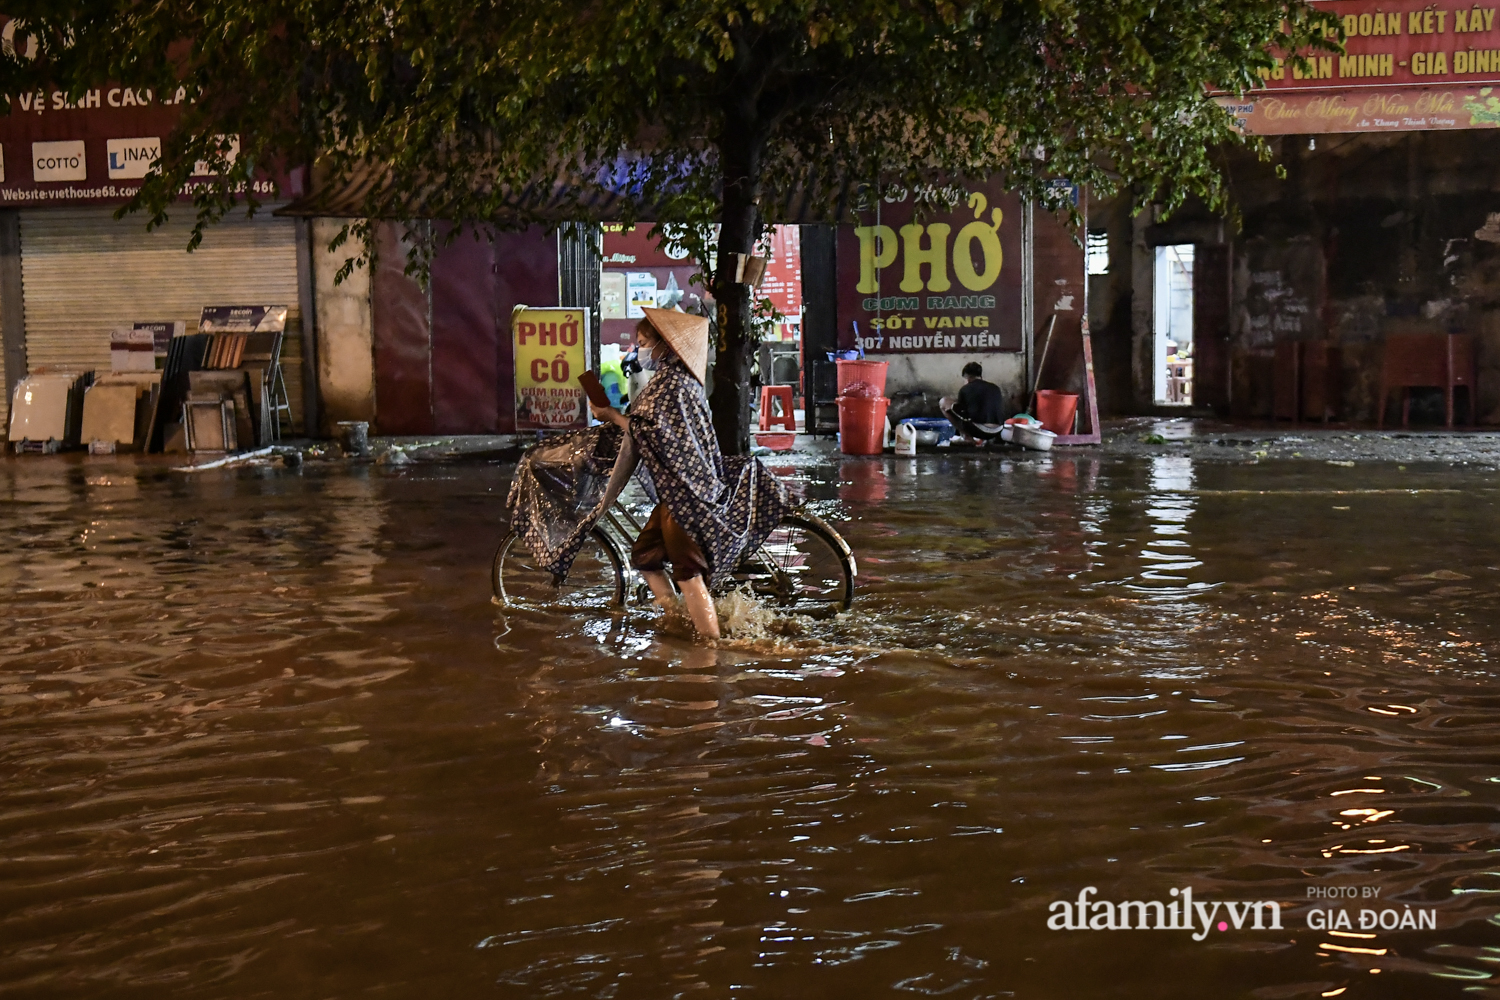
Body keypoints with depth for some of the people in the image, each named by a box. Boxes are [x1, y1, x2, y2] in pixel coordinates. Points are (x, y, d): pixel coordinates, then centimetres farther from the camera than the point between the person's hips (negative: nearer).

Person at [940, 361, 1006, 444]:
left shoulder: (965, 389, 4)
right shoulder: (995, 388, 17)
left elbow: (959, 412, 15)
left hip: (979, 430, -6)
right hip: (996, 432, 6)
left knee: (943, 402, 8)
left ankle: (969, 438, 7)